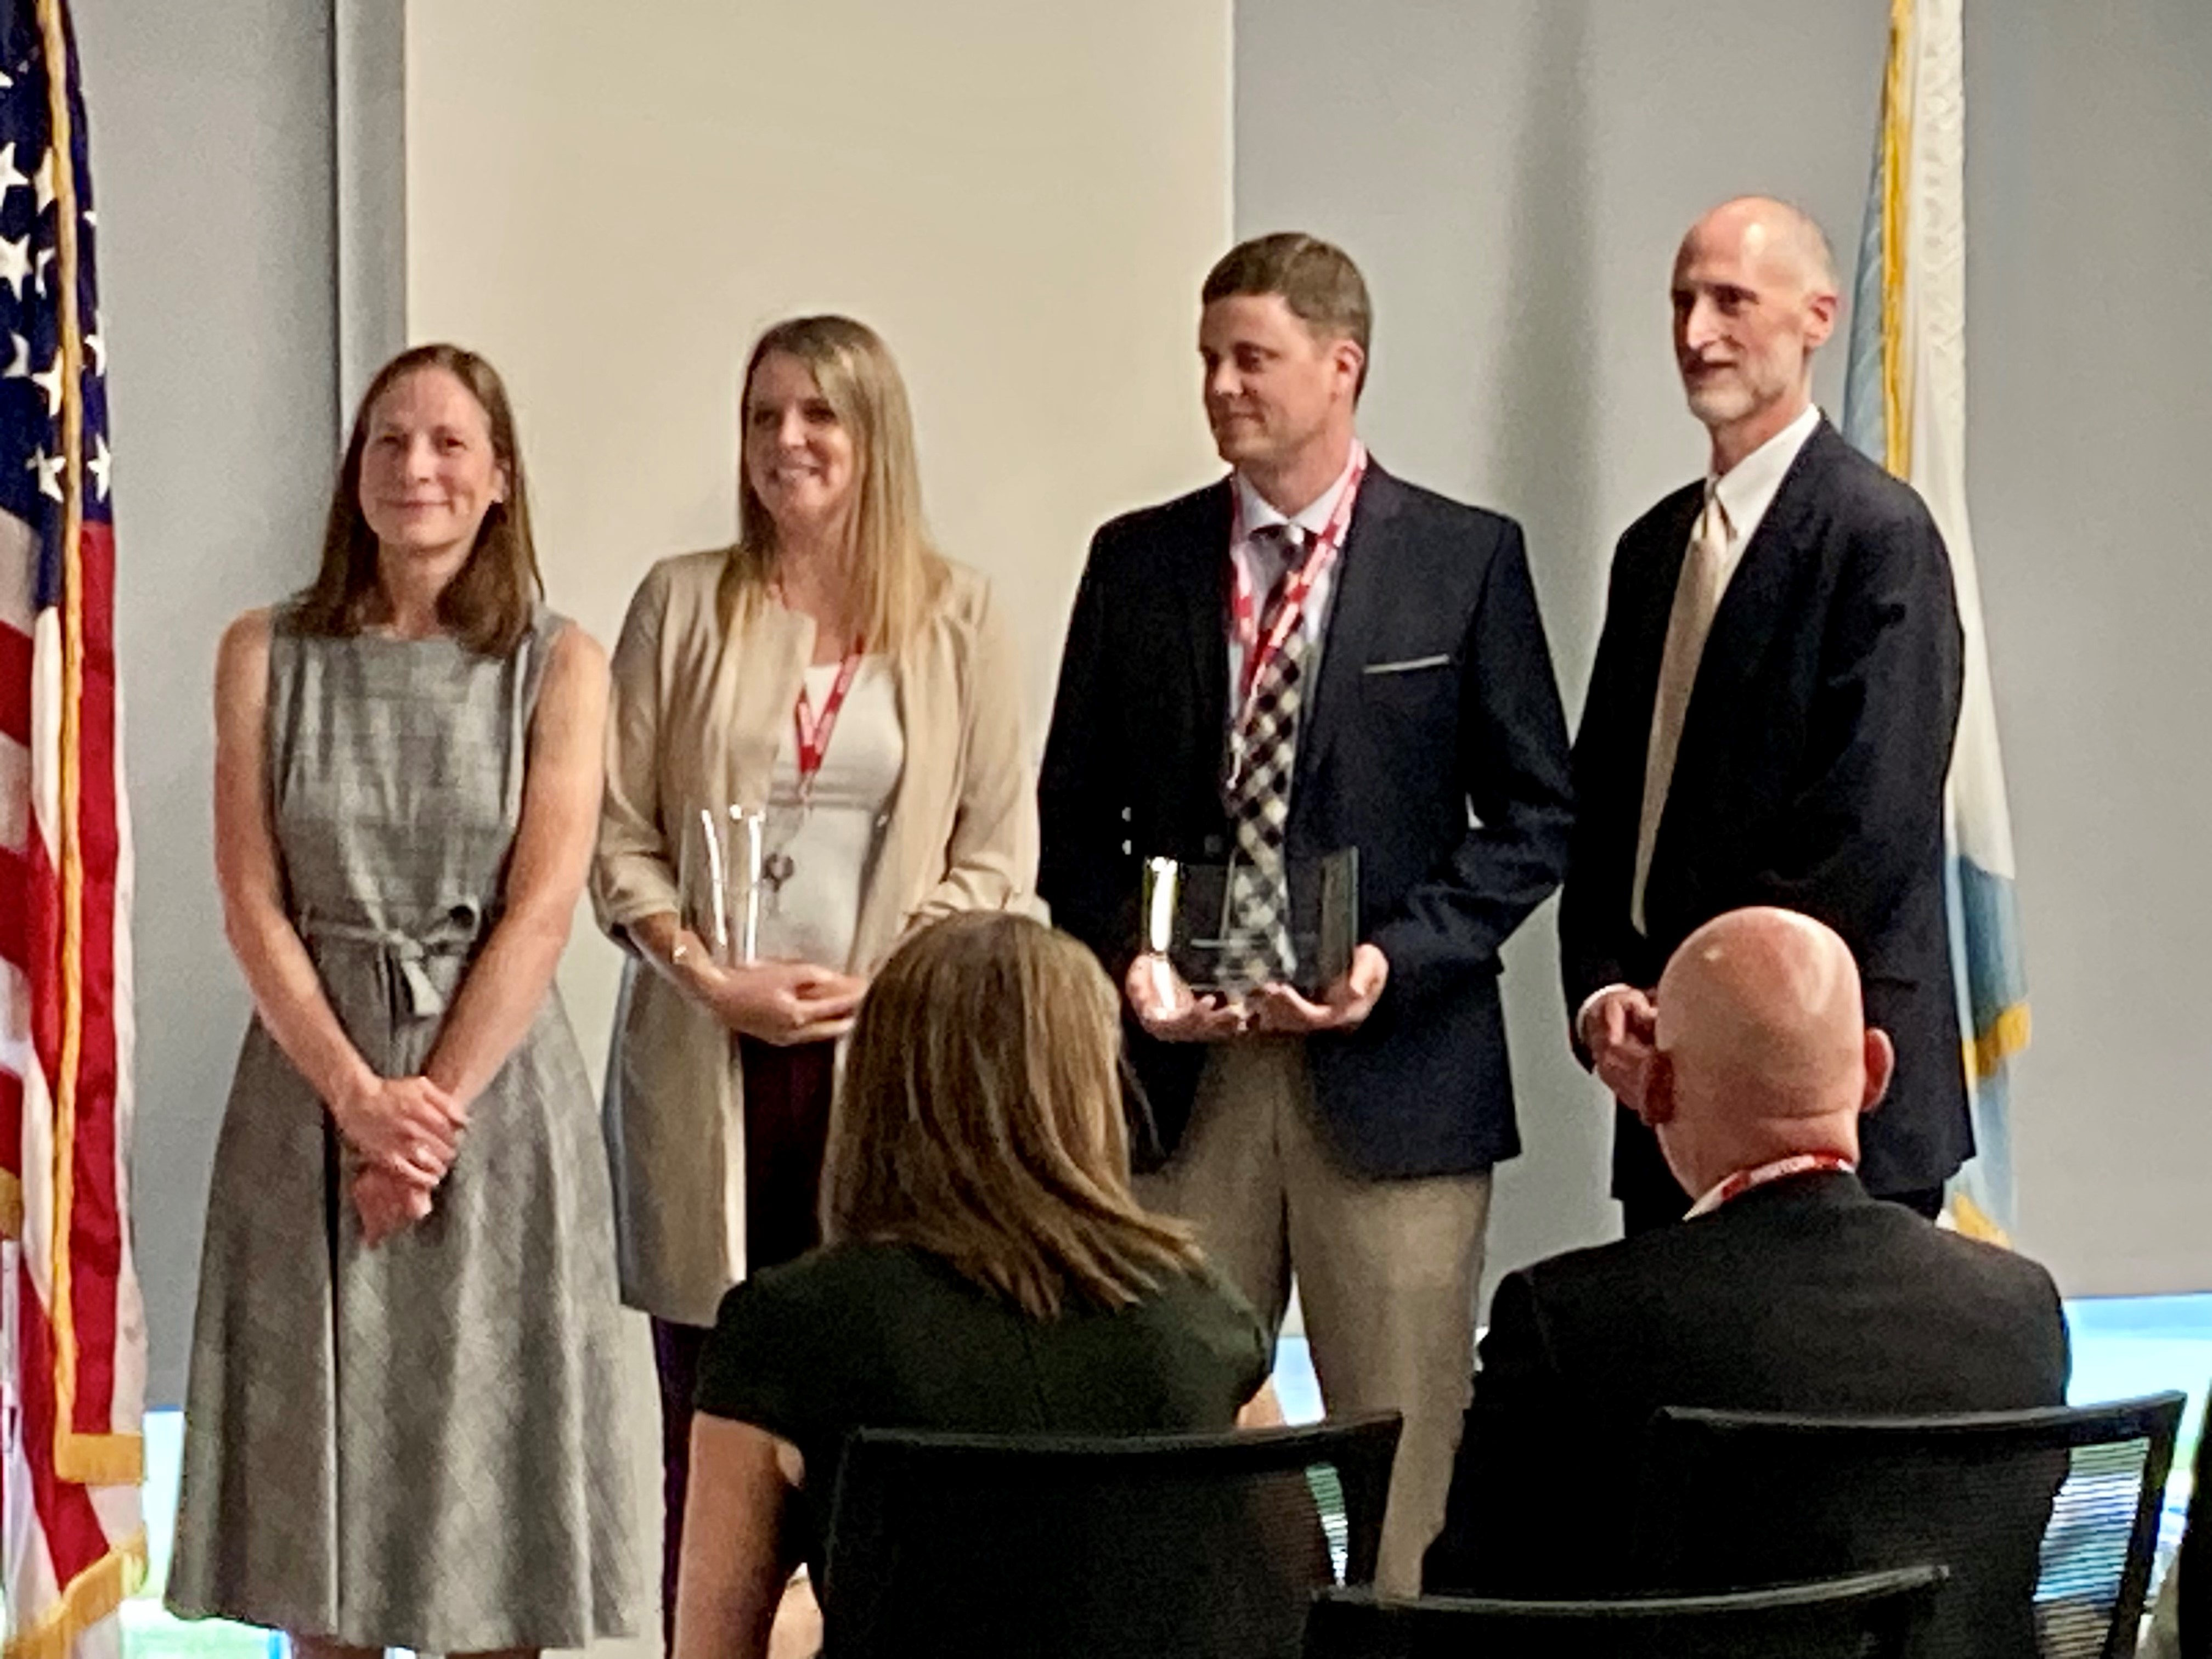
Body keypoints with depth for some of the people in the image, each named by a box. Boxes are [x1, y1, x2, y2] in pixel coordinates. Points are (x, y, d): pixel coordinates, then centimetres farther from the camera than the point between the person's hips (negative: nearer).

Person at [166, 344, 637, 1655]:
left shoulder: (559, 665, 1)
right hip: (311, 1087, 1)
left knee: (486, 1456, 2)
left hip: (497, 1091, -1)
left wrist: (437, 1107, -15)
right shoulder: (269, 655, 4)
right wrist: (359, 1096, -12)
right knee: (323, 1450, 5)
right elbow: (253, 904, -1)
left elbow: (541, 911, -7)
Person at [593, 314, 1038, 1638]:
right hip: (707, 1061, 1)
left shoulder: (959, 618, 5)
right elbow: (620, 835, 5)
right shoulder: (684, 604, 6)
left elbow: (998, 851, 3)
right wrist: (708, 976, -9)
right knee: (711, 1414, 2)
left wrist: (874, 985, -10)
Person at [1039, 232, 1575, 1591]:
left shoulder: (1467, 559, 2)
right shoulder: (1138, 562, 10)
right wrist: (1126, 960, -5)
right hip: (1184, 1071, 2)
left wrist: (1399, 957, -11)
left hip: (1392, 1079, -2)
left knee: (1411, 1465, 1)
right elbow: (1078, 816, 13)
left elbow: (1534, 817, 2)